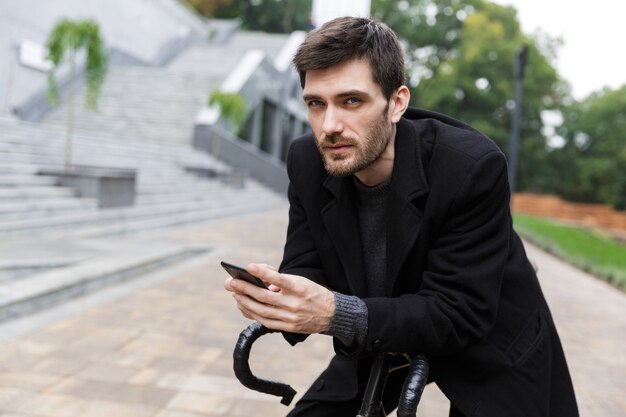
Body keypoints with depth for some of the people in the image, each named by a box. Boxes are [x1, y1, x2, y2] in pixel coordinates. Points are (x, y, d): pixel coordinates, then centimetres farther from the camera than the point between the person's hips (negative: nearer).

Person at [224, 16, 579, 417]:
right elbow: (305, 268, -11)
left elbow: (460, 313, -31)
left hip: (487, 347, -3)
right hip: (382, 341, 4)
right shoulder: (308, 161, -16)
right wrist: (277, 297, -36)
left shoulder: (473, 167, -30)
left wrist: (338, 314, -45)